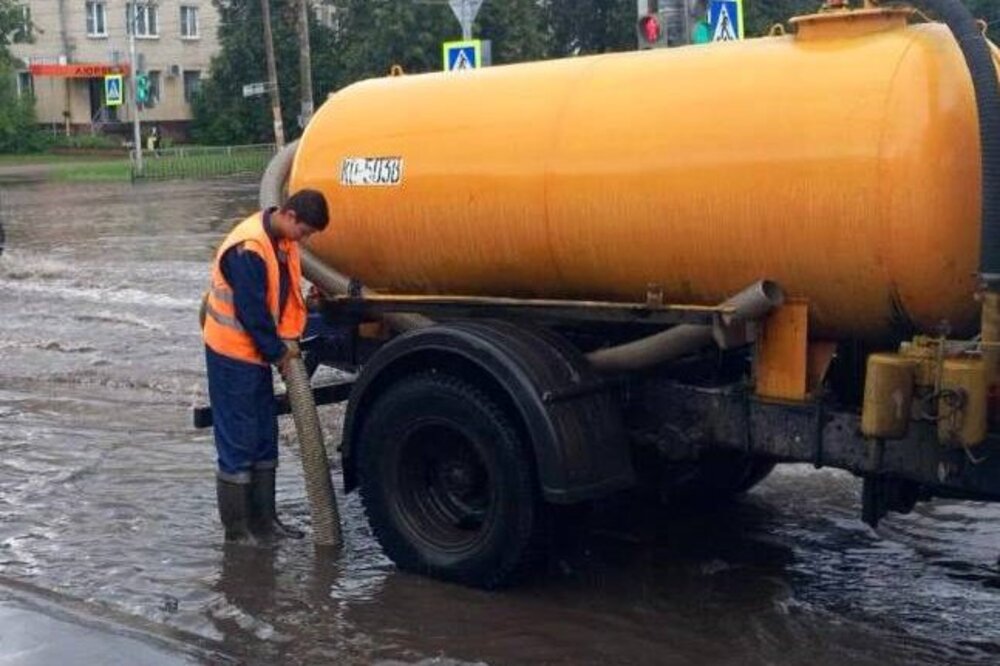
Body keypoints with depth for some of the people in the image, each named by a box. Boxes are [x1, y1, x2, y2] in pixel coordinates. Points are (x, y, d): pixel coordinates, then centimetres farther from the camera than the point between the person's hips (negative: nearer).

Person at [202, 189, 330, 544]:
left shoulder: (283, 241, 3)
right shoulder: (248, 249, -26)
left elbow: (290, 293, 12)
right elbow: (251, 312, -23)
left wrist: (288, 340, 3)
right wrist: (278, 351, -12)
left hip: (257, 352, 9)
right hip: (233, 352, -9)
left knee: (265, 436, 13)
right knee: (237, 441, -2)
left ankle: (263, 519, 22)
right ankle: (237, 527, 7)